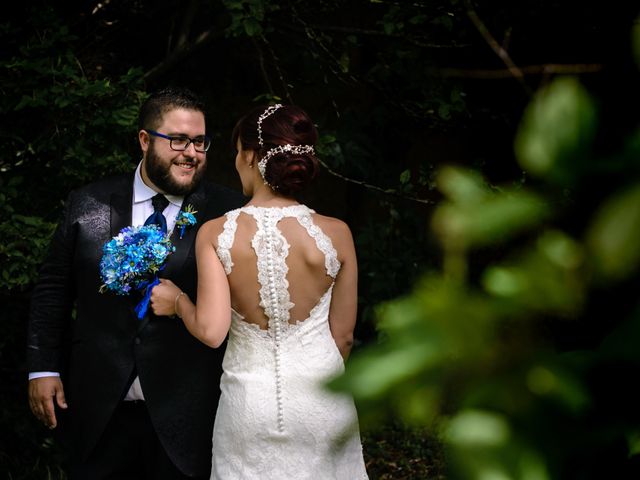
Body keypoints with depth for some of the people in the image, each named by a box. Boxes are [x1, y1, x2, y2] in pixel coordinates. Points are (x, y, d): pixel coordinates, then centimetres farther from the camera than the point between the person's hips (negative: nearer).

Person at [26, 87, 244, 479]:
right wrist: (43, 368, 4)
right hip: (99, 413, 2)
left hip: (186, 419, -2)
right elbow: (53, 290, 8)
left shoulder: (227, 212, -3)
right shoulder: (89, 205, 3)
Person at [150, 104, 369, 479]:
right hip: (321, 406, 0)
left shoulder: (215, 234, -11)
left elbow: (210, 331, -16)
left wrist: (178, 301, 4)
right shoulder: (335, 234, -9)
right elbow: (343, 336, -1)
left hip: (249, 402, 0)